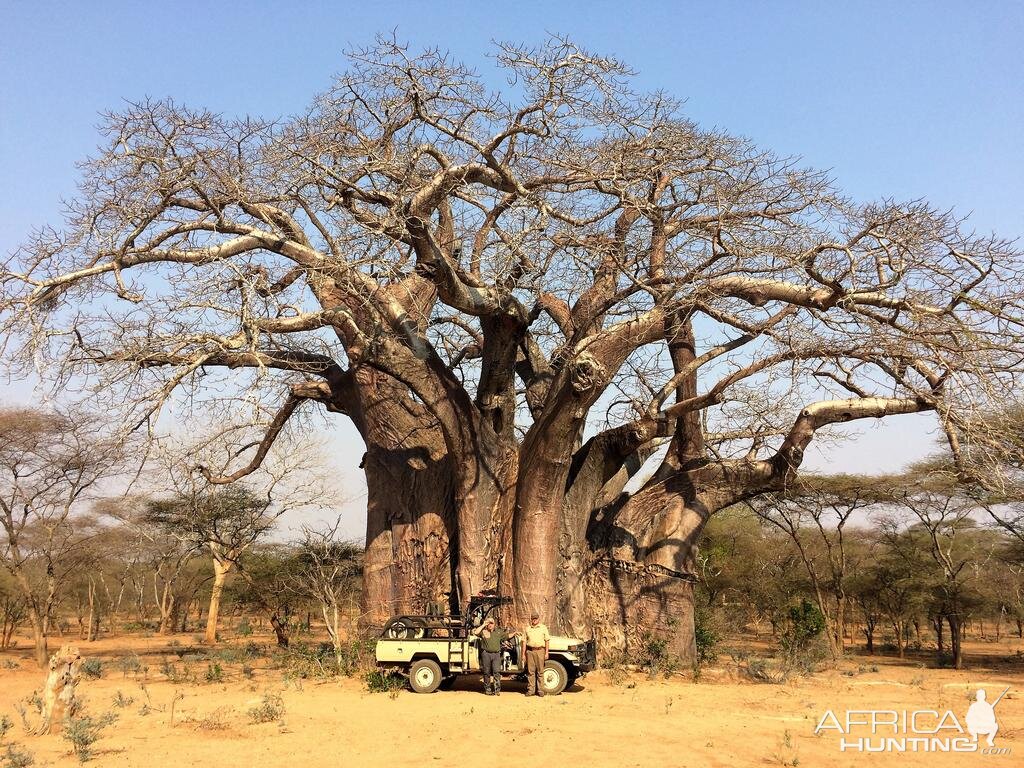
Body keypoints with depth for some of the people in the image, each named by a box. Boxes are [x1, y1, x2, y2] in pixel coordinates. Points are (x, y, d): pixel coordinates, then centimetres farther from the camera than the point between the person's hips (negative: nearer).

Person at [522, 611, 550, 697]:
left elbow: (547, 641, 5)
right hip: (530, 651, 1)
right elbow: (524, 641, 11)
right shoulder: (527, 629, 12)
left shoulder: (543, 628, 8)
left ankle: (540, 690, 5)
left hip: (540, 651, -1)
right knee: (530, 671, 1)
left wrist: (546, 653, -2)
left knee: (540, 672, 0)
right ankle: (530, 690, 5)